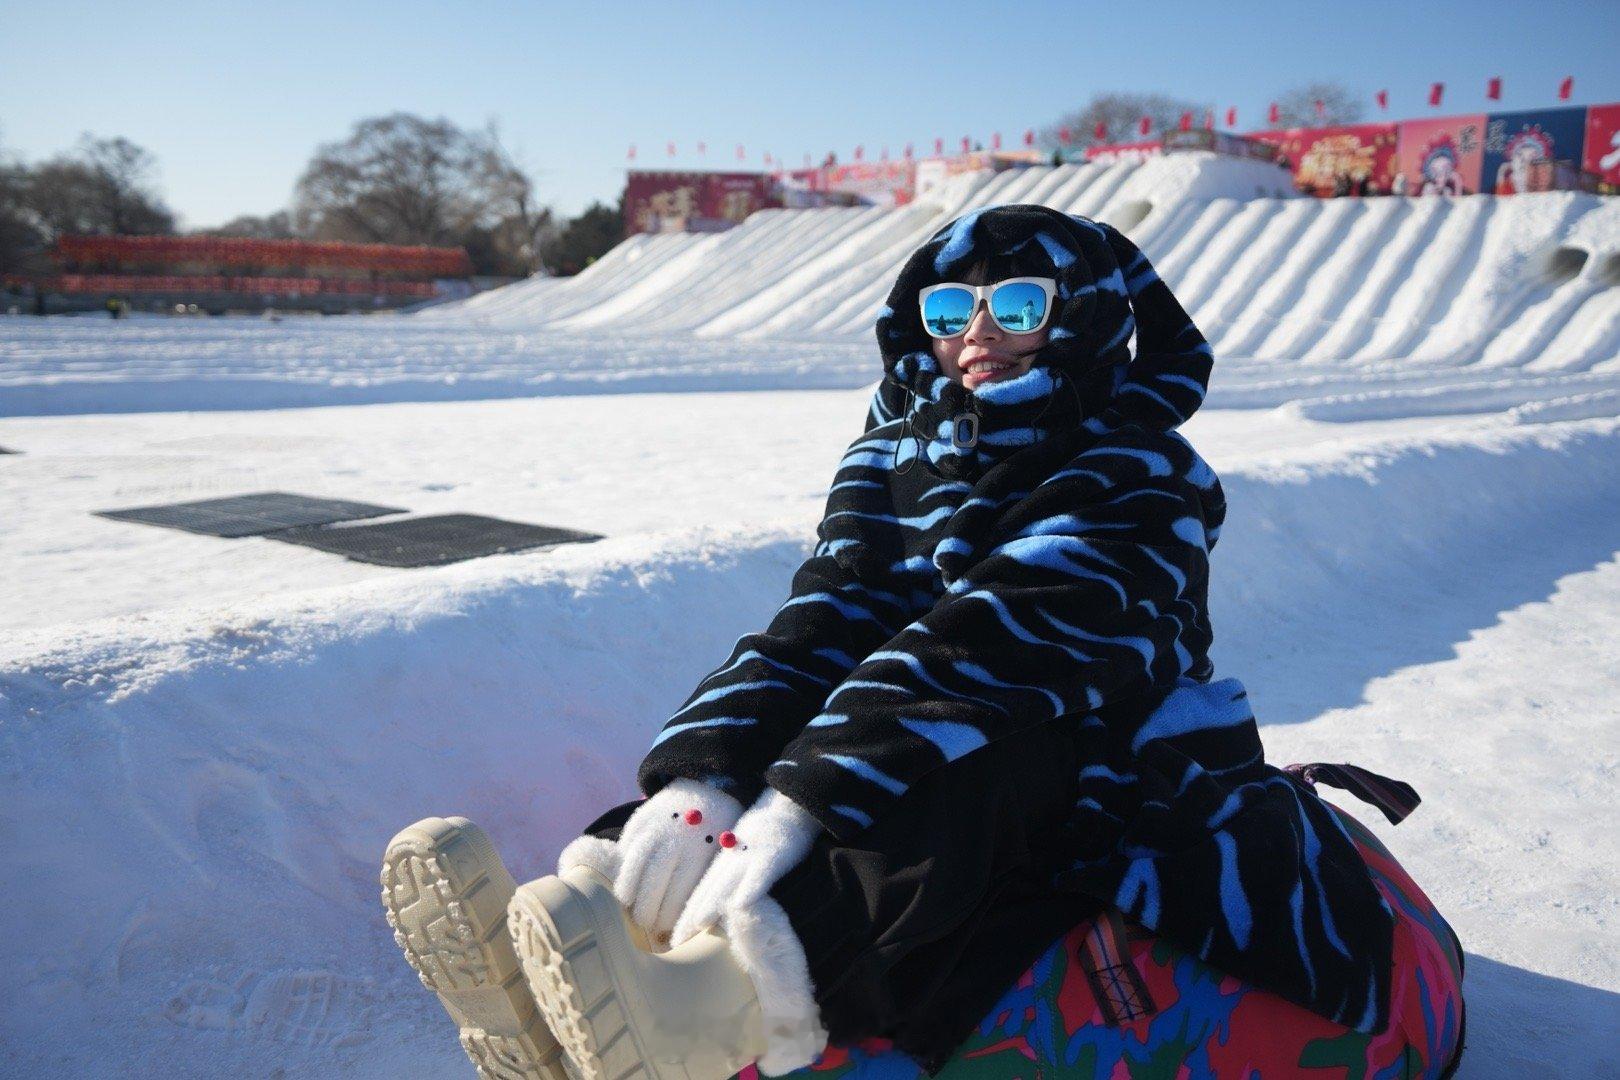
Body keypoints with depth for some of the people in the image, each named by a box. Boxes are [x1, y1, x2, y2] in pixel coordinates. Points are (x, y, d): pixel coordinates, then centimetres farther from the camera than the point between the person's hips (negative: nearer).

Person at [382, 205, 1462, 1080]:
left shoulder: (1138, 475, -14)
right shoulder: (898, 454, 5)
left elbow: (998, 645, -31)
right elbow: (823, 618, -11)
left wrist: (800, 811, -44)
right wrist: (699, 779, -31)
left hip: (1117, 783, -5)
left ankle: (729, 994, -58)